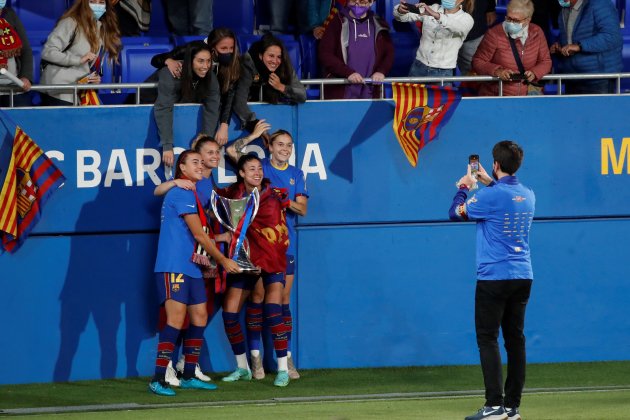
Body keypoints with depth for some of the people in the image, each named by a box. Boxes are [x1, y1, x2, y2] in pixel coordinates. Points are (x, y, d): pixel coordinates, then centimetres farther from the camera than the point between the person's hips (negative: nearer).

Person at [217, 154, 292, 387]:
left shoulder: (273, 196, -9)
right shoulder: (233, 194, -1)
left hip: (271, 258, -4)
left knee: (273, 310, -19)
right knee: (229, 313, 0)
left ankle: (283, 369, -13)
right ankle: (242, 368, 16)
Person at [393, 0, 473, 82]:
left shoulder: (466, 19, -6)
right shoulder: (432, 9, 5)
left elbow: (457, 27, -29)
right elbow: (405, 16, -2)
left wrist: (435, 15, -45)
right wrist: (400, 10, -26)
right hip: (419, 67, 3)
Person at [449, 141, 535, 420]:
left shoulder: (490, 196, -14)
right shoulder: (528, 196, 8)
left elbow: (455, 213, -1)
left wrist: (464, 188, 17)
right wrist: (489, 183, 36)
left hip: (493, 278, -7)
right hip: (523, 276, 7)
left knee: (487, 339, -4)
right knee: (515, 339, 9)